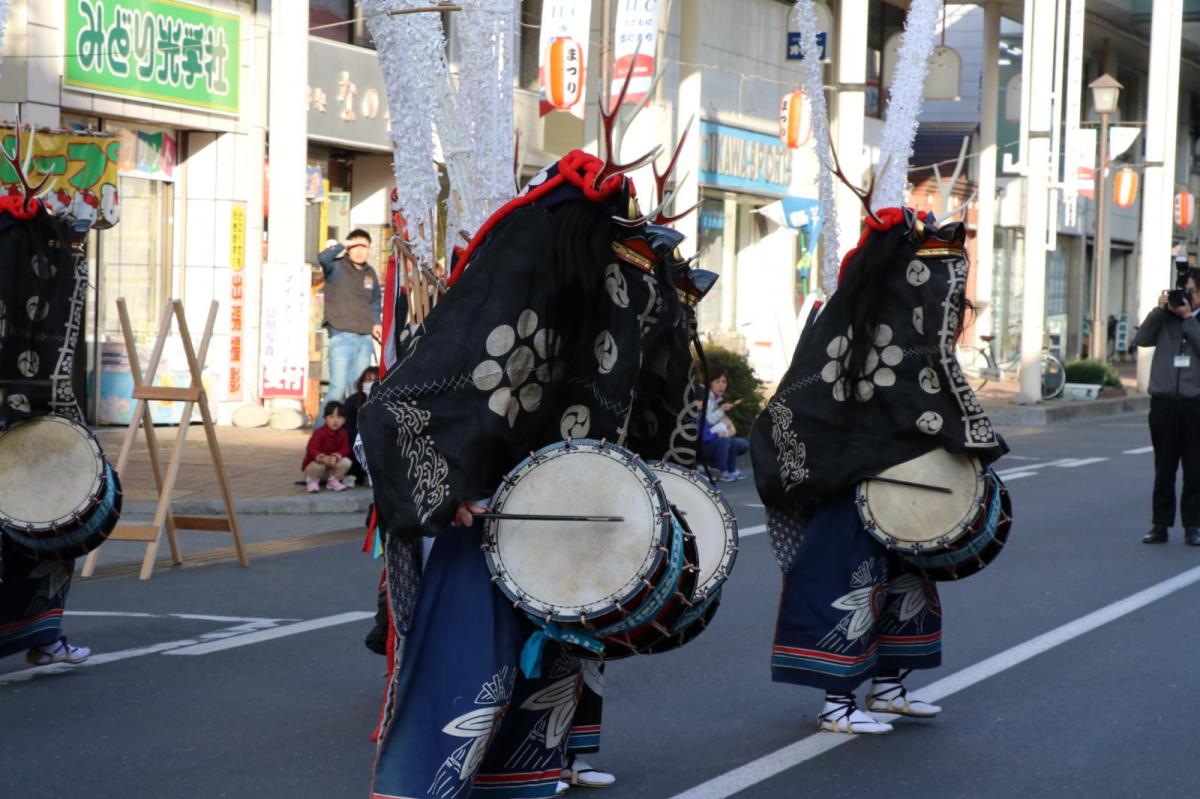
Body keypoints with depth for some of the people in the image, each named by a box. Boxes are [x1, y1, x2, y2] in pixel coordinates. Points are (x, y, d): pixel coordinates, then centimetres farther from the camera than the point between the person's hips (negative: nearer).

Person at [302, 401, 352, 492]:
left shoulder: (343, 433, -6)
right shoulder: (319, 433, -22)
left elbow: (345, 449, -13)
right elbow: (311, 449, -32)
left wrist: (335, 457, -36)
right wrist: (322, 457, -53)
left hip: (334, 463, 4)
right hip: (316, 462, -4)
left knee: (346, 462, -22)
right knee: (318, 466, -38)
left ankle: (333, 480, 1)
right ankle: (312, 481, -4)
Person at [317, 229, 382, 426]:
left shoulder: (370, 274, 15)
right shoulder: (337, 267, -3)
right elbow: (323, 257, -26)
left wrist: (376, 323, 13)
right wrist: (343, 245, -12)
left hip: (365, 339, 6)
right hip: (342, 337, -6)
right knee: (337, 389, -12)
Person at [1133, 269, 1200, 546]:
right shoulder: (1165, 319, 10)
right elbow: (1141, 339, -2)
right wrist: (1159, 310, -7)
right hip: (1164, 401, 1)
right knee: (1164, 468, 5)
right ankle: (1160, 525, 9)